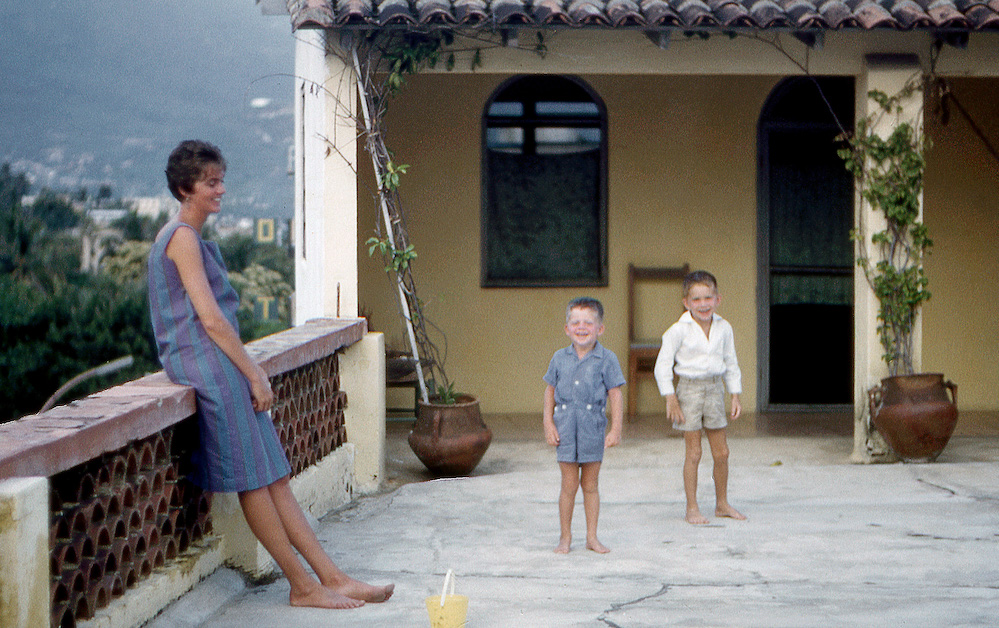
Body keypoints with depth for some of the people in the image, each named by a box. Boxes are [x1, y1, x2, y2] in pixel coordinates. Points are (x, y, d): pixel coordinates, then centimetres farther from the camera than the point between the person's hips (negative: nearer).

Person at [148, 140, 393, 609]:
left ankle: (333, 579, 4)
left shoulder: (186, 237, 23)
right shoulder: (183, 238, -9)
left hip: (218, 367, 10)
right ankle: (303, 585, -2)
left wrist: (250, 372, 14)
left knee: (275, 480, 5)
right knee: (252, 481, -6)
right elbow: (210, 319, -14)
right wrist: (254, 374, -9)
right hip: (207, 364, -10)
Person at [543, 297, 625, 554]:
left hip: (593, 426, -1)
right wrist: (548, 424, 3)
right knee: (569, 484, 2)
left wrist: (616, 429, -5)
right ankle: (565, 537, 14)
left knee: (590, 485, 7)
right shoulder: (560, 358, 4)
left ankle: (592, 537, 18)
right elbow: (550, 391, 10)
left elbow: (615, 395, -1)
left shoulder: (607, 359, -3)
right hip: (565, 426, 1)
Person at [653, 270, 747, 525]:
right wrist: (671, 399, -10)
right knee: (693, 453, -2)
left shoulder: (724, 328, 3)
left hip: (714, 388, 4)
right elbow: (663, 365, -6)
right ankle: (692, 508, 8)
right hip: (689, 388, -4)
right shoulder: (678, 330, -10)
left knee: (721, 452, 7)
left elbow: (731, 365, 13)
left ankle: (722, 503, 23)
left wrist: (735, 396, 10)